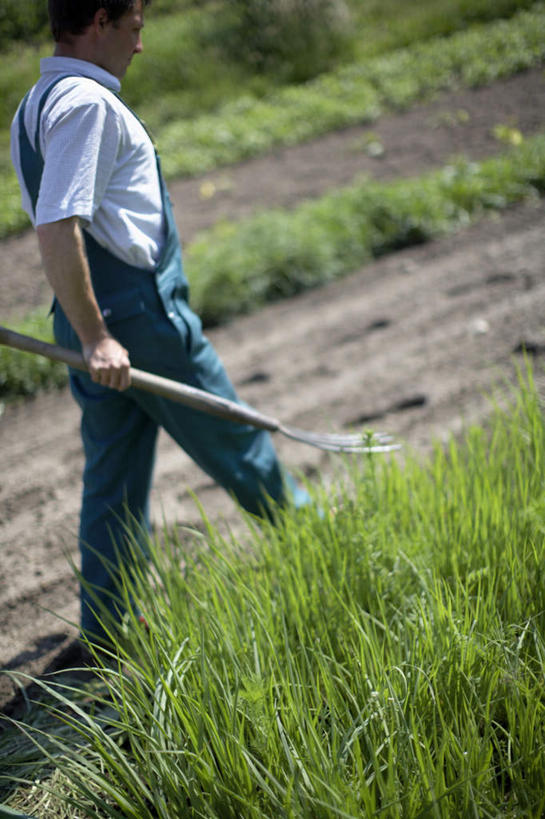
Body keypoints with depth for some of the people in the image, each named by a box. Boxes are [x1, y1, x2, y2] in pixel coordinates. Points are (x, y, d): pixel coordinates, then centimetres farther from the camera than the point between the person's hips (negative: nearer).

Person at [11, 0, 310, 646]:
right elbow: (57, 231, -25)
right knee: (231, 441, 10)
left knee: (114, 475, 14)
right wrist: (95, 337, -25)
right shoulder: (86, 102, -16)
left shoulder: (35, 104, 17)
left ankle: (108, 627, 22)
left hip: (95, 322, 10)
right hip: (138, 314, -10)